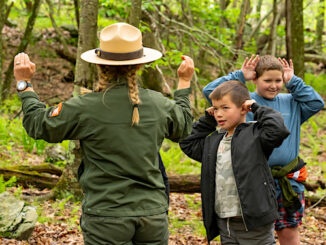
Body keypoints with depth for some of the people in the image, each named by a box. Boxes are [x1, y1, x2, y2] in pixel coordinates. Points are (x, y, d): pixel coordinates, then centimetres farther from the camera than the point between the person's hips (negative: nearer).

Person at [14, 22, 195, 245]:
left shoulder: (84, 109, -12)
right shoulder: (160, 104, -1)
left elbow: (38, 125, 3)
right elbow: (183, 128, 22)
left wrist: (24, 84, 16)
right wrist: (185, 83, 35)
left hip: (106, 218, -3)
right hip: (153, 214, 3)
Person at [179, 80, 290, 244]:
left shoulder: (255, 135, -7)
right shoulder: (214, 141, 14)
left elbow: (277, 129, -24)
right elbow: (187, 143, 26)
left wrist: (257, 109, -9)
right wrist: (208, 120, 17)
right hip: (224, 223, 7)